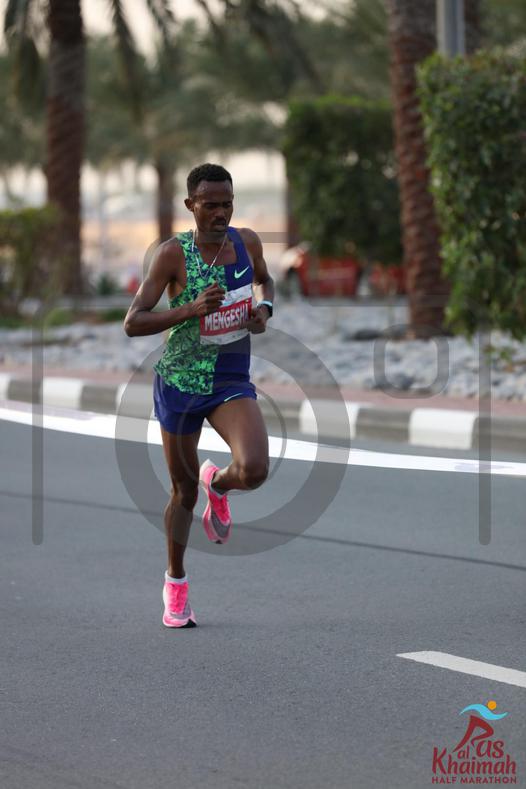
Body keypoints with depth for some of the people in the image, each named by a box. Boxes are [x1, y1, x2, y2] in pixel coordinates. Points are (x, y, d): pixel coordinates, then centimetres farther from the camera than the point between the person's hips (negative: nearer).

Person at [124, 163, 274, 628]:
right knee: (184, 492, 9)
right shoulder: (174, 253, -14)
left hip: (233, 382, 2)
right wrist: (191, 309, -29)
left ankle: (218, 484, 15)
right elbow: (132, 323, -17)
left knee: (254, 470, -23)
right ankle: (176, 583, 32)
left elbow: (264, 279, 22)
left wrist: (264, 306, 0)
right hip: (180, 382, -2)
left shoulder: (247, 241, -2)